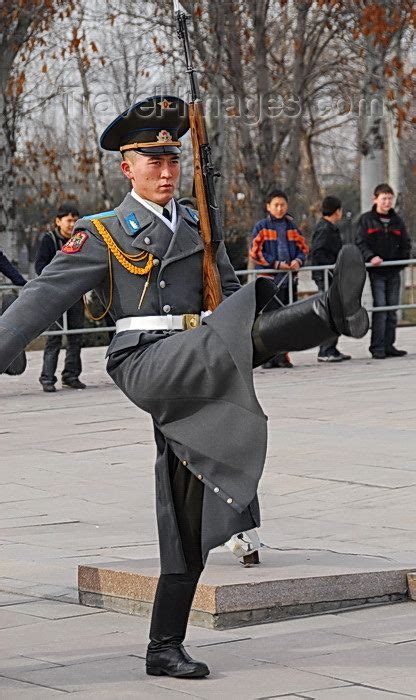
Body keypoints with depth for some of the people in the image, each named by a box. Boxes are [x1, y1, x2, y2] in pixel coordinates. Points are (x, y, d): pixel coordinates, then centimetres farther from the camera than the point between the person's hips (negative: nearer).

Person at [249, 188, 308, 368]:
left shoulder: (292, 226, 14)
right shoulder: (261, 227, 1)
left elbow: (302, 247, 17)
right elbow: (255, 252, -5)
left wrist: (298, 260, -5)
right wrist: (276, 264, -13)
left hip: (289, 278, 5)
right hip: (269, 278, -5)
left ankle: (282, 354, 14)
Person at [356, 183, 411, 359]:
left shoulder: (397, 221, 12)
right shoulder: (366, 220, 1)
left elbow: (406, 244, 16)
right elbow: (360, 243, -5)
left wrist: (402, 259, -1)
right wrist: (371, 257, -21)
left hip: (394, 272, 4)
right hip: (376, 272, -4)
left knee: (392, 309, 5)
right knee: (379, 308, -11)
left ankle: (388, 346, 11)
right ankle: (377, 348, -9)